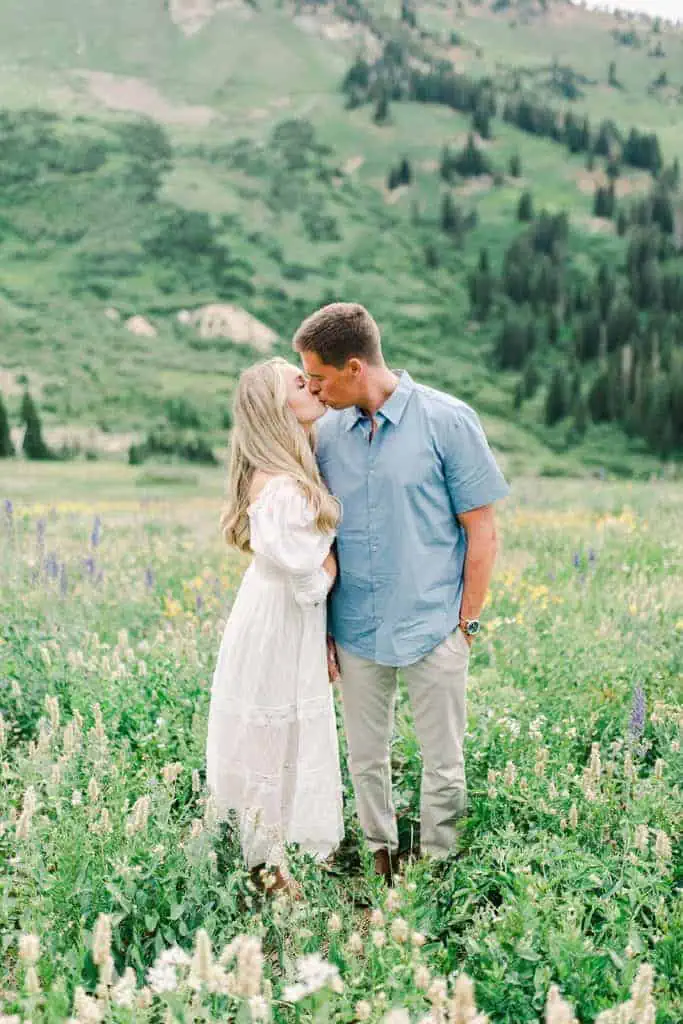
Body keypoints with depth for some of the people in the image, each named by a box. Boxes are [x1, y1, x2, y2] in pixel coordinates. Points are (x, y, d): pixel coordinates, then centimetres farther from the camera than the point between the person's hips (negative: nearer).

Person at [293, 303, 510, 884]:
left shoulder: (448, 422, -9)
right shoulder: (327, 433, 2)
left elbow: (482, 533, -5)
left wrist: (465, 624, -6)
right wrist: (322, 629, 6)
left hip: (433, 631, -3)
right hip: (357, 632, 4)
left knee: (444, 768, 7)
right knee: (366, 760, 16)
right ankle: (380, 858, 36)